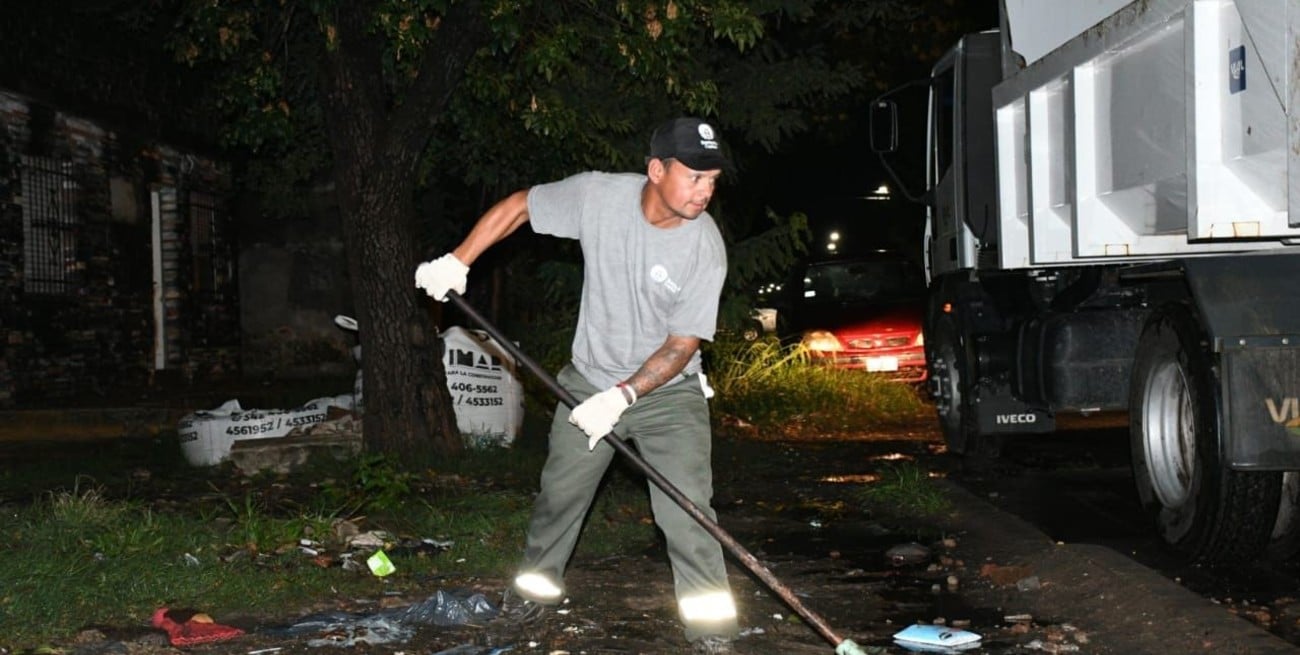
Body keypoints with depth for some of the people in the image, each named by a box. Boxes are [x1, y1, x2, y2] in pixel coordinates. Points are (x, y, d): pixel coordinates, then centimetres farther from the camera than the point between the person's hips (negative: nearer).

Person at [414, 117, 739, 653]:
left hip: (668, 391, -3)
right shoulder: (597, 195, -19)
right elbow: (517, 207, -3)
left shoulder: (705, 249, -23)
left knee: (686, 511, -15)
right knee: (559, 494, 15)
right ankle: (536, 587, 40)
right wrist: (457, 261, -11)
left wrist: (623, 396, -30)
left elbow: (682, 344, -20)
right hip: (589, 382, 3)